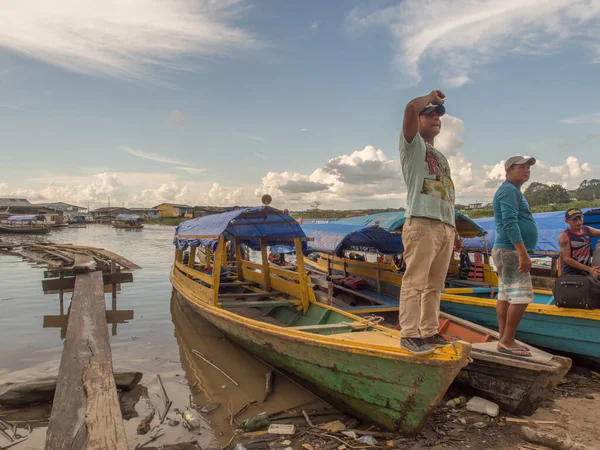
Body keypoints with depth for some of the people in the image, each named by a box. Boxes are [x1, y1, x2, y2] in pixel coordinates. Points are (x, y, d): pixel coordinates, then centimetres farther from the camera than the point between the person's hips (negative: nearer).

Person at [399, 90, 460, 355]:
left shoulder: (441, 157, 29)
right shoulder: (412, 144, 7)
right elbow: (411, 107, -12)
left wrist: (453, 228, 20)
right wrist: (430, 97, 5)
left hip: (446, 226, 8)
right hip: (422, 224, -8)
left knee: (434, 285, 9)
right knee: (415, 282, -10)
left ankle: (429, 332, 15)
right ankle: (409, 335, -7)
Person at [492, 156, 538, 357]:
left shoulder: (513, 191, 22)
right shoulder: (509, 190, -11)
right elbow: (510, 223, -23)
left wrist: (521, 253, 22)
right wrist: (523, 253, -27)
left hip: (508, 251, 10)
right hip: (510, 251, -10)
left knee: (506, 297, 9)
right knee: (522, 296, -11)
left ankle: (504, 340, 13)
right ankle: (507, 341, -7)